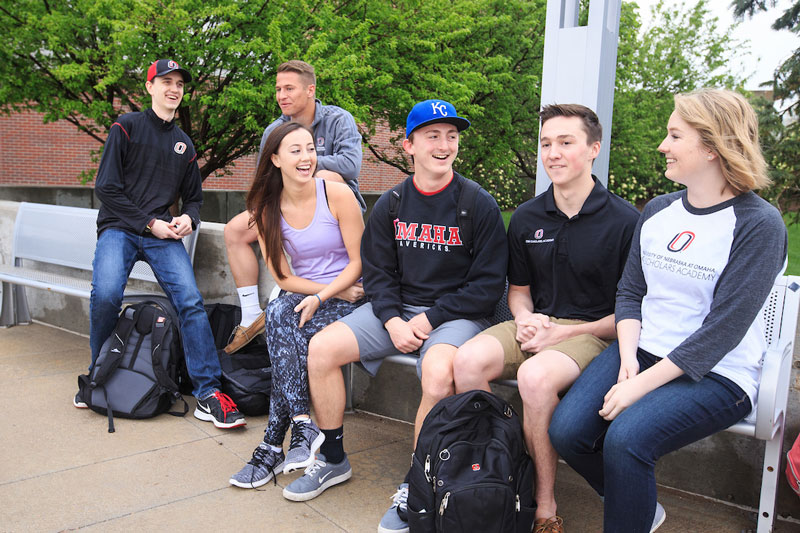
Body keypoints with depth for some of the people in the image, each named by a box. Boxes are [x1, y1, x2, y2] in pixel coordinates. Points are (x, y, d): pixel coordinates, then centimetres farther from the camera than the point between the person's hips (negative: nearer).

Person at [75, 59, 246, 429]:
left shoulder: (184, 144, 20)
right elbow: (106, 186, -3)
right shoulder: (127, 126, 5)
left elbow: (194, 197, 27)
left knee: (191, 301, -20)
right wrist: (149, 223, -8)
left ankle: (207, 394, -16)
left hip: (164, 235, 3)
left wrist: (188, 218, 2)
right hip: (120, 228, -3)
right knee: (106, 294, -28)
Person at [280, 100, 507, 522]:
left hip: (456, 314, -4)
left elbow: (488, 284, -8)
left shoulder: (479, 205, -6)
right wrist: (393, 320, -12)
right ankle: (333, 460, 8)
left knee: (437, 371, -36)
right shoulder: (390, 205, 6)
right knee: (321, 347, -11)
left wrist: (431, 319, -14)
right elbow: (376, 272, 7)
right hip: (396, 310, 5)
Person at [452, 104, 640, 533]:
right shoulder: (527, 218, 9)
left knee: (535, 376, -35)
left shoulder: (624, 221, -7)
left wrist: (564, 333, -13)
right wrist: (524, 318, -4)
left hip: (594, 332, -5)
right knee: (468, 360, -24)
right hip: (536, 325, 5)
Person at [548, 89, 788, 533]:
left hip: (716, 374, -6)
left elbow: (721, 330, -16)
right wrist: (628, 360, -9)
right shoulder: (657, 211, 10)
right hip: (641, 350, 6)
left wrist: (641, 385, -21)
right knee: (566, 430, -14)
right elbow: (629, 293, 9)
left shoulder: (758, 225, -10)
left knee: (625, 438, -30)